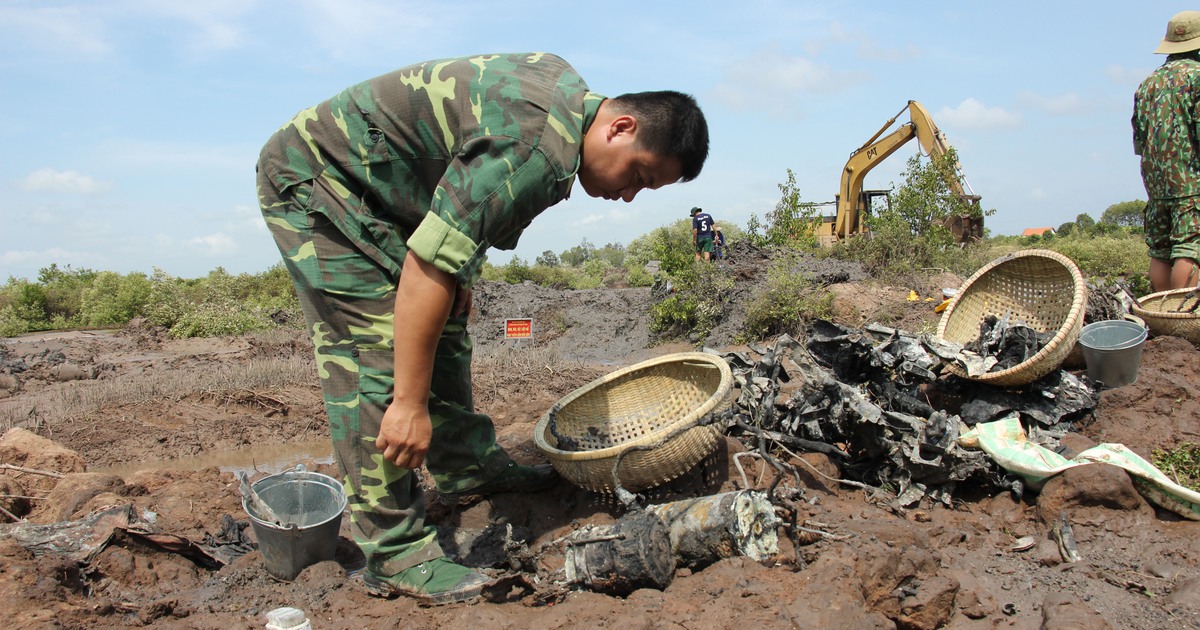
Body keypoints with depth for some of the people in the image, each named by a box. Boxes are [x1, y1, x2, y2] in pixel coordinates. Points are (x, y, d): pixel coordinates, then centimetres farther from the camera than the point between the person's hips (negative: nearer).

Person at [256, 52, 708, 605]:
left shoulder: (571, 91, 1)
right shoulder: (534, 149, -31)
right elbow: (427, 267, -35)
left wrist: (460, 270, 15)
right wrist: (411, 403, -30)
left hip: (377, 188, 10)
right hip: (313, 181, -10)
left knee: (442, 322, 14)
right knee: (378, 354, -15)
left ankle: (465, 468, 27)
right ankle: (393, 554, -9)